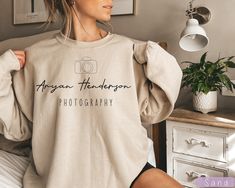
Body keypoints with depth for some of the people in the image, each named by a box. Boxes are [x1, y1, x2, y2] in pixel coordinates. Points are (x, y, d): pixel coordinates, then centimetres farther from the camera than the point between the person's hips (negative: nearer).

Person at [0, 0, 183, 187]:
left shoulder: (128, 50, -3)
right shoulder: (36, 56, -2)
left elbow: (149, 112, 5)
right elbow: (18, 126, 5)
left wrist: (157, 62, -6)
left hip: (126, 169, 1)